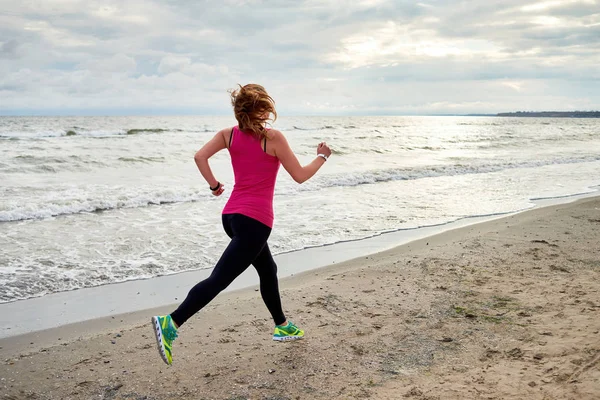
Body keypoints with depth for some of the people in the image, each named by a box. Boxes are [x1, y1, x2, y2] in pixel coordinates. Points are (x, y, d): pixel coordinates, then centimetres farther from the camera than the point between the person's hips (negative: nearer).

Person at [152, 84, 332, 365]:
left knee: (268, 269, 24)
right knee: (219, 279, -10)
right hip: (255, 220, -8)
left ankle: (282, 326, 37)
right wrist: (322, 157, 12)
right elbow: (300, 176, -4)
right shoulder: (273, 137, -9)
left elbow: (200, 156, -7)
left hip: (232, 215, 8)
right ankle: (171, 323, -19)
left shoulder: (230, 134, 6)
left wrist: (214, 185, 7)